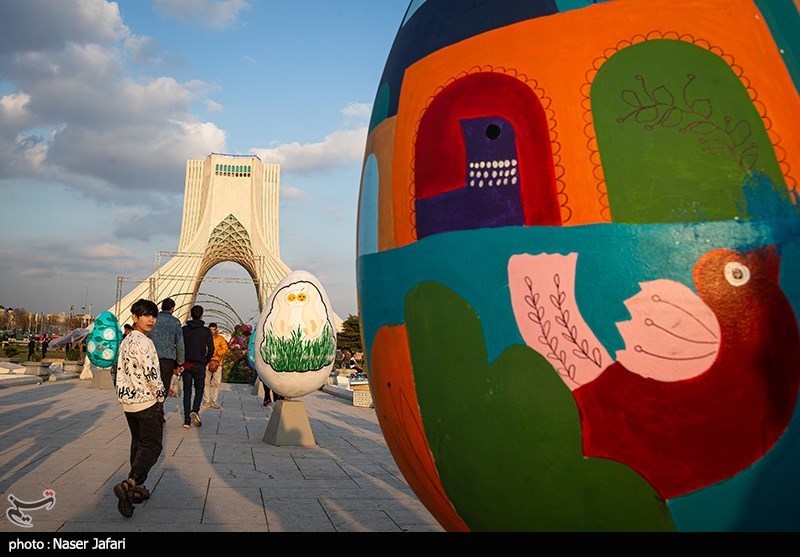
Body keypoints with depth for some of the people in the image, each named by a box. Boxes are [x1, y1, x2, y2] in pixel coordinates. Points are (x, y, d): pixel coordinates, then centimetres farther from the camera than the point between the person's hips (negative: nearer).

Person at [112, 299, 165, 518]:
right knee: (153, 446, -4)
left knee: (138, 443, 17)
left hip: (128, 400, 9)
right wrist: (160, 396, -8)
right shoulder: (142, 341, -18)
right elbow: (150, 372, -21)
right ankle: (129, 484, -18)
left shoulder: (125, 341, 12)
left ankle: (137, 488, 21)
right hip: (146, 401, -9)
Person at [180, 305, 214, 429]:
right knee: (199, 389, 12)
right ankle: (195, 411, -13)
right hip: (199, 365, -2)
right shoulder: (206, 331, -1)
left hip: (186, 364, 2)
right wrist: (205, 362, 11)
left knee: (187, 391, 8)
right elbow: (211, 350, -4)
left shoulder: (184, 330, 3)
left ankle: (187, 420, 5)